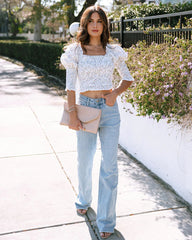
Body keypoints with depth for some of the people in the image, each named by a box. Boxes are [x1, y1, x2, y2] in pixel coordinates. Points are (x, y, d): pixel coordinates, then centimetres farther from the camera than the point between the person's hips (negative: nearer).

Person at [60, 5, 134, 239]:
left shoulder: (112, 51, 5)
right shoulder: (76, 51, 1)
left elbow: (128, 78, 12)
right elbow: (70, 85, -3)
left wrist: (116, 92, -7)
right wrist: (73, 114, -10)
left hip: (109, 109, 1)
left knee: (109, 165, -1)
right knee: (84, 161, 14)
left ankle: (106, 220, 12)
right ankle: (84, 200, 43)